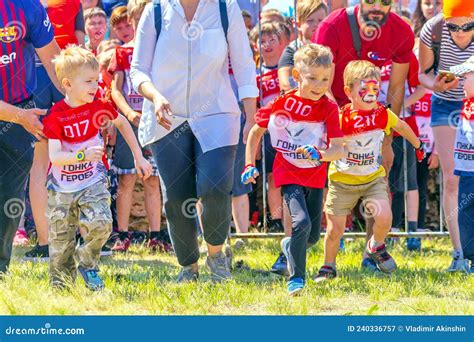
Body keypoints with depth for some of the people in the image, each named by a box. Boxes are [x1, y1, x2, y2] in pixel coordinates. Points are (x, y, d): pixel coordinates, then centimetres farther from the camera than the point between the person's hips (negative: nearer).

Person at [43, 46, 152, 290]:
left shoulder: (99, 107, -6)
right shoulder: (55, 115, -16)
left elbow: (122, 123, 16)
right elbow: (54, 156, -24)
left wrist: (139, 157, 15)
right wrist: (83, 155, -40)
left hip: (92, 183, 1)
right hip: (61, 188, -1)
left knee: (100, 224, -23)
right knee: (60, 245, 3)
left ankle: (87, 262, 4)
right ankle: (60, 283, 26)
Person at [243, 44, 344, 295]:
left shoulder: (328, 109, -11)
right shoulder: (281, 104, -11)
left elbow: (338, 149, -19)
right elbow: (256, 132, 5)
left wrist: (319, 154, -40)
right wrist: (250, 165, 0)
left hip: (315, 177, 3)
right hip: (289, 174, -3)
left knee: (313, 235, 11)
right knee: (302, 222, -23)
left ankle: (290, 246, 46)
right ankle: (296, 279, -12)